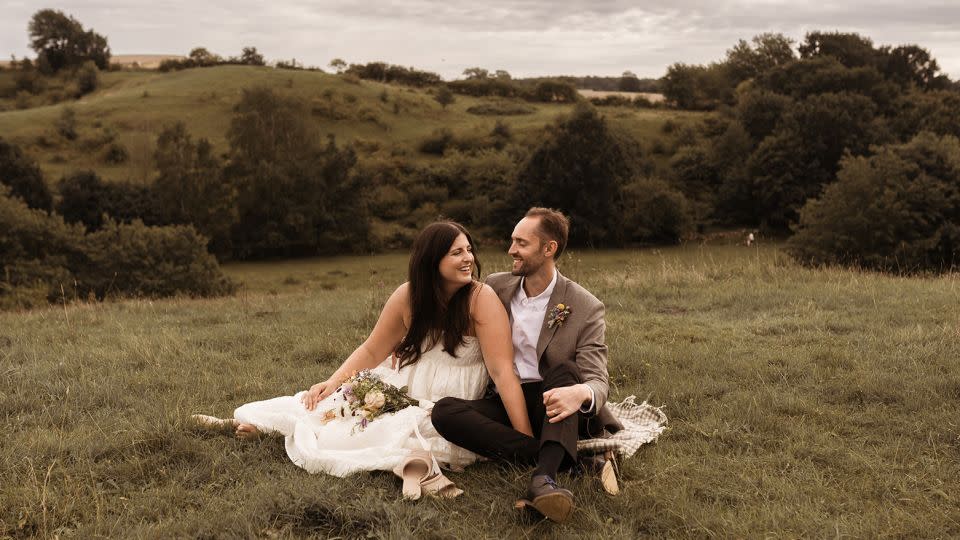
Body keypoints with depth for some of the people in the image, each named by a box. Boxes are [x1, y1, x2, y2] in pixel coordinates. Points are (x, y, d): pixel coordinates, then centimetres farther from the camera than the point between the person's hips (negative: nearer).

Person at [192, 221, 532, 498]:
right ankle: (240, 422, 19)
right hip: (402, 391, 5)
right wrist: (332, 383, -8)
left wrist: (527, 439, -28)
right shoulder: (409, 297, -6)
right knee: (322, 401, 1)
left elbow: (503, 371, -22)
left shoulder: (482, 298, -19)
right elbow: (371, 352, 5)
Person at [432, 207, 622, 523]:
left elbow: (598, 381, -14)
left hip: (551, 405, -3)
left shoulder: (585, 308, -8)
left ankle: (544, 477, -49)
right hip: (504, 403, 3)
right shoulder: (496, 287, 5)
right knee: (444, 411, -25)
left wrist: (581, 394, -40)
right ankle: (552, 457, -33)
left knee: (565, 370, -34)